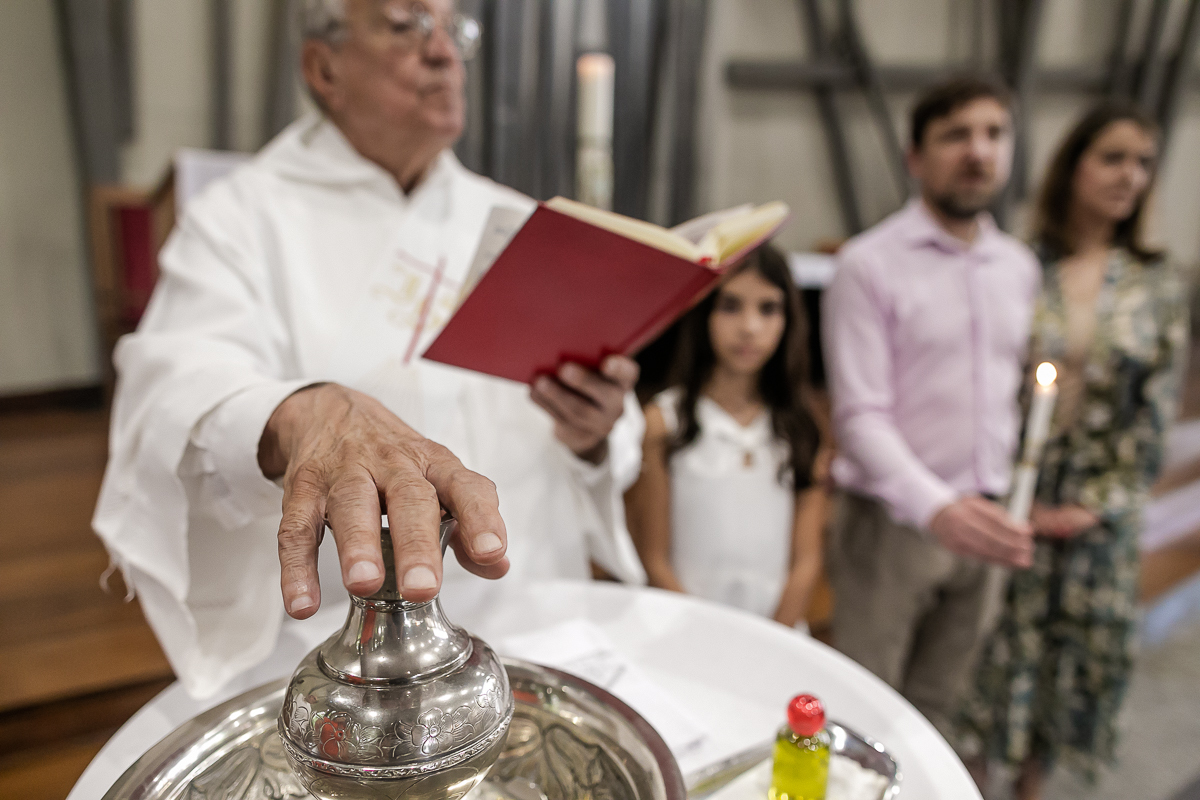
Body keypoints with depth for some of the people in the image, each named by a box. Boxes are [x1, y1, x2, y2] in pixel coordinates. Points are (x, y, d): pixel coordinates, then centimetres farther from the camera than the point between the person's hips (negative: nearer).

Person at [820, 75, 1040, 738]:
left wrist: (1001, 508, 10)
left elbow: (1010, 392, 15)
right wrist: (937, 508, -30)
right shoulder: (870, 265, -11)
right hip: (893, 523, -5)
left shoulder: (1019, 267, 9)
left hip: (982, 522, 6)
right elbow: (860, 414, -17)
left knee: (937, 706, 20)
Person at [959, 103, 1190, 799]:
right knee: (993, 645, 8)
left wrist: (1099, 505, -6)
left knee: (1082, 651, 15)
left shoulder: (1161, 289, 2)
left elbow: (1156, 414, 1)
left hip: (1099, 511, 3)